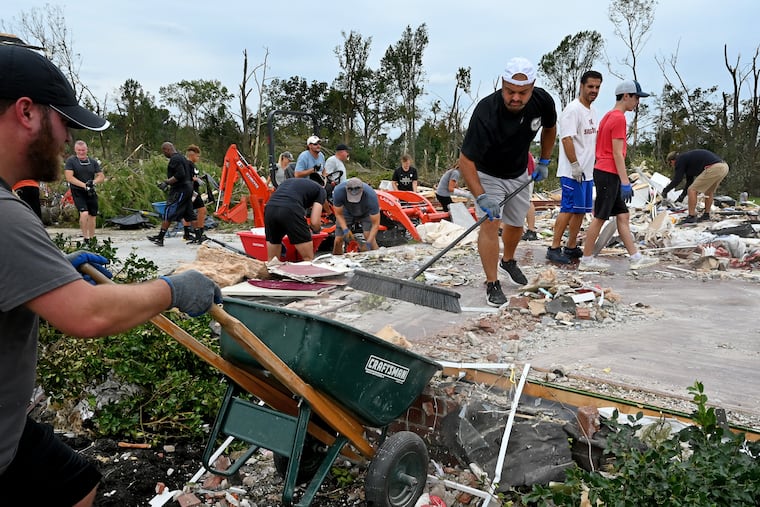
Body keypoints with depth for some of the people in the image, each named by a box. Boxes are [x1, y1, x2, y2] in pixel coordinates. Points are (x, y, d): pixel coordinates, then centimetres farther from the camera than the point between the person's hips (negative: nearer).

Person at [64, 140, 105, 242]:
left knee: (92, 216, 8)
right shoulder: (71, 161, -2)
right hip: (78, 192, -4)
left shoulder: (93, 162, 9)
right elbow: (69, 177, -11)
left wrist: (93, 182, -15)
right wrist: (84, 185, -20)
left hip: (91, 192, 4)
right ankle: (85, 238, -9)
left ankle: (92, 239, 21)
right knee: (84, 213, -21)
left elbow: (101, 176, 6)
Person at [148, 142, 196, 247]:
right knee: (189, 214, 11)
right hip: (187, 188, 10)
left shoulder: (175, 159, -12)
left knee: (168, 213, -9)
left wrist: (167, 182, -18)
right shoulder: (182, 158, 19)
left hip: (179, 190, -10)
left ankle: (160, 237, -9)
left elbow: (180, 174, -24)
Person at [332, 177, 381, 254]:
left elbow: (375, 224, -32)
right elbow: (339, 214, -19)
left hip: (366, 213, -1)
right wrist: (345, 230, -33)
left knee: (369, 236, -23)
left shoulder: (371, 196, -39)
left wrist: (368, 244, -39)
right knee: (338, 240, -5)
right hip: (347, 212, 1)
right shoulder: (339, 191, -36)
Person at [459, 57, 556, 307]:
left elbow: (549, 128, 5)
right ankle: (492, 284, -10)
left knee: (516, 223, 17)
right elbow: (466, 160, -36)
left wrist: (544, 162, 4)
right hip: (487, 175, -5)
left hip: (519, 174, 5)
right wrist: (481, 197, -45)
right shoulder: (486, 111, -37)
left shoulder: (542, 101, -21)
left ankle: (508, 262, 45)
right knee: (490, 222, -19)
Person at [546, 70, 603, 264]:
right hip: (572, 172, -9)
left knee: (581, 211, 11)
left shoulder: (593, 110, 17)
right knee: (568, 210, -10)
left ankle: (571, 247, 19)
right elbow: (567, 139, -19)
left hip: (587, 171, 9)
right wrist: (575, 165, -21)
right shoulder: (573, 109, -12)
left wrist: (596, 163, 20)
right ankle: (554, 248, -5)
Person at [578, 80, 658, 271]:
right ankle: (586, 260, 2)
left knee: (623, 215, 10)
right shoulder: (619, 118, -12)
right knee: (600, 217, -4)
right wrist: (625, 182, -18)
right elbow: (617, 153, -17)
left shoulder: (609, 116, 17)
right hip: (609, 174, -10)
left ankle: (635, 257, 13)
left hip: (604, 172, 10)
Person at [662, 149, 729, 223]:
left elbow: (677, 180, -2)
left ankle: (691, 217, -2)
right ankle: (706, 215, 33)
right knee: (709, 191, 28)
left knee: (692, 190, -4)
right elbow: (689, 181, 34)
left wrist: (665, 190, 12)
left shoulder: (680, 160, 3)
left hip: (713, 168, -10)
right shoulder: (688, 157, 30)